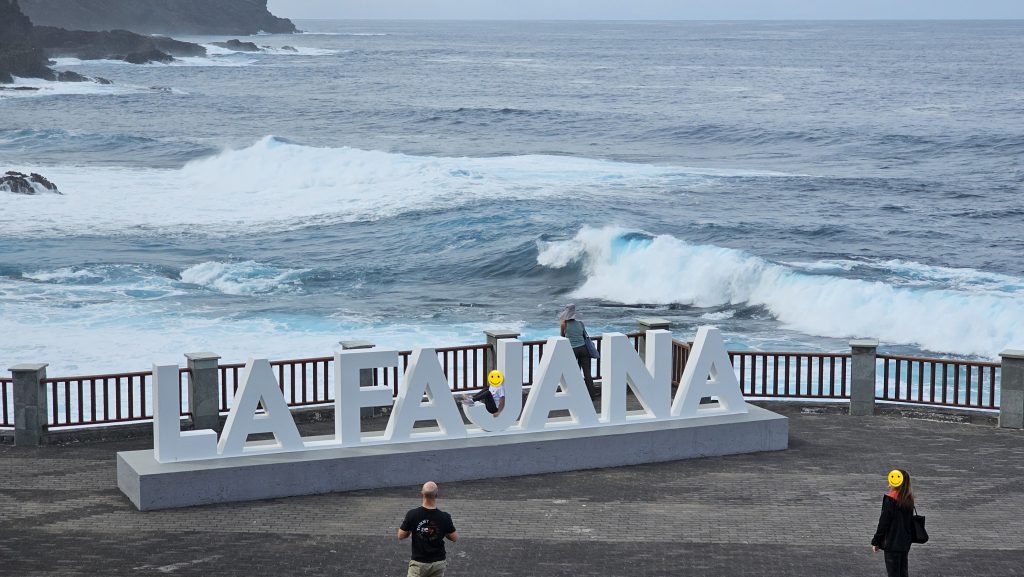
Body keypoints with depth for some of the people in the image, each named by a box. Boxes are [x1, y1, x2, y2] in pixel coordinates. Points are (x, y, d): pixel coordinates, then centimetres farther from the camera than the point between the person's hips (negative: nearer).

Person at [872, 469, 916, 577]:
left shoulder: (890, 499, -17)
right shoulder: (908, 500, 5)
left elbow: (883, 522, -15)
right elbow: (910, 521, 13)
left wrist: (876, 541, -6)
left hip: (892, 544, -7)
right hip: (905, 544, 7)